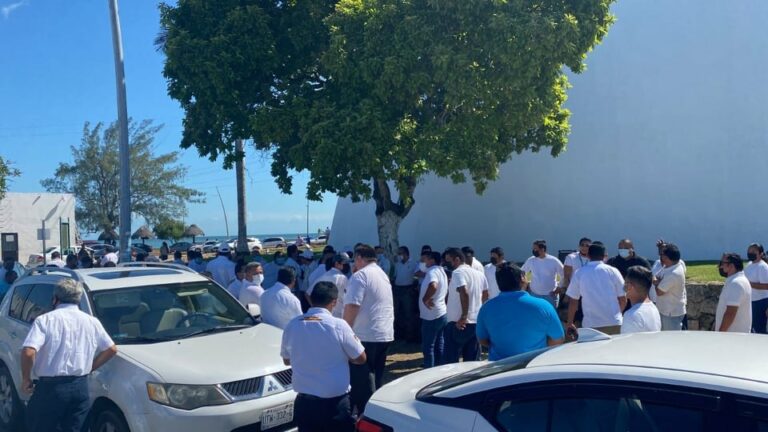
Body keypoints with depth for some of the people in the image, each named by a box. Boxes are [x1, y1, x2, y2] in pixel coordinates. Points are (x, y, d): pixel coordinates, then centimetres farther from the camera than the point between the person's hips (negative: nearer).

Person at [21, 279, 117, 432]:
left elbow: (28, 352, -18)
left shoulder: (45, 320, -6)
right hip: (81, 386, 4)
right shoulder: (92, 321, 6)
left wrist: (26, 379, -4)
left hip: (51, 386, -4)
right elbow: (111, 349, 9)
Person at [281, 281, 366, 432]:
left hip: (304, 403, 4)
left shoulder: (292, 325, -3)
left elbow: (287, 360, 12)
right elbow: (361, 358, -4)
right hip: (335, 403, -4)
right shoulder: (338, 325, -15)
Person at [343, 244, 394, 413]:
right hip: (385, 334, 9)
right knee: (375, 378, 16)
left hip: (365, 336, -9)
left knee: (362, 380, -2)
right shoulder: (382, 274, 17)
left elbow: (352, 306, -19)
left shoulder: (360, 275, -13)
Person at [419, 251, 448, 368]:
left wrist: (425, 299, -26)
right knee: (439, 345, 16)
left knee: (427, 346, 0)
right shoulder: (441, 270, 12)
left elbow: (433, 286, -40)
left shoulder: (432, 271, -19)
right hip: (442, 313, 10)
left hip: (431, 315, -10)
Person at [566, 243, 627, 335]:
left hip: (591, 325, -1)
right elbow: (623, 299, 4)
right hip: (614, 323, 1)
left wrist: (570, 323, 14)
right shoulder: (613, 271, 2)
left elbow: (573, 301, 3)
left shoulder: (579, 273, 2)